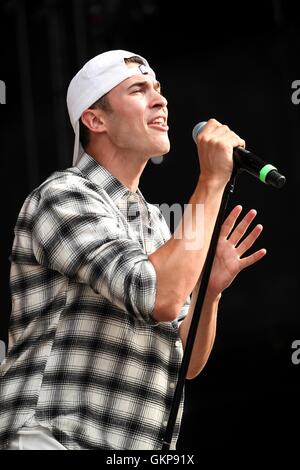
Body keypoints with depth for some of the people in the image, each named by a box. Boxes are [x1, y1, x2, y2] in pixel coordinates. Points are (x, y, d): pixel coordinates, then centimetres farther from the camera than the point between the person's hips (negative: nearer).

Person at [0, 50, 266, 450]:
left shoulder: (152, 222, 16)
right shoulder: (63, 196, -8)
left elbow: (186, 363, 15)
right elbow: (159, 298, -21)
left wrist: (210, 287, -2)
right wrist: (212, 180, -14)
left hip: (139, 445, 8)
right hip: (51, 437, -8)